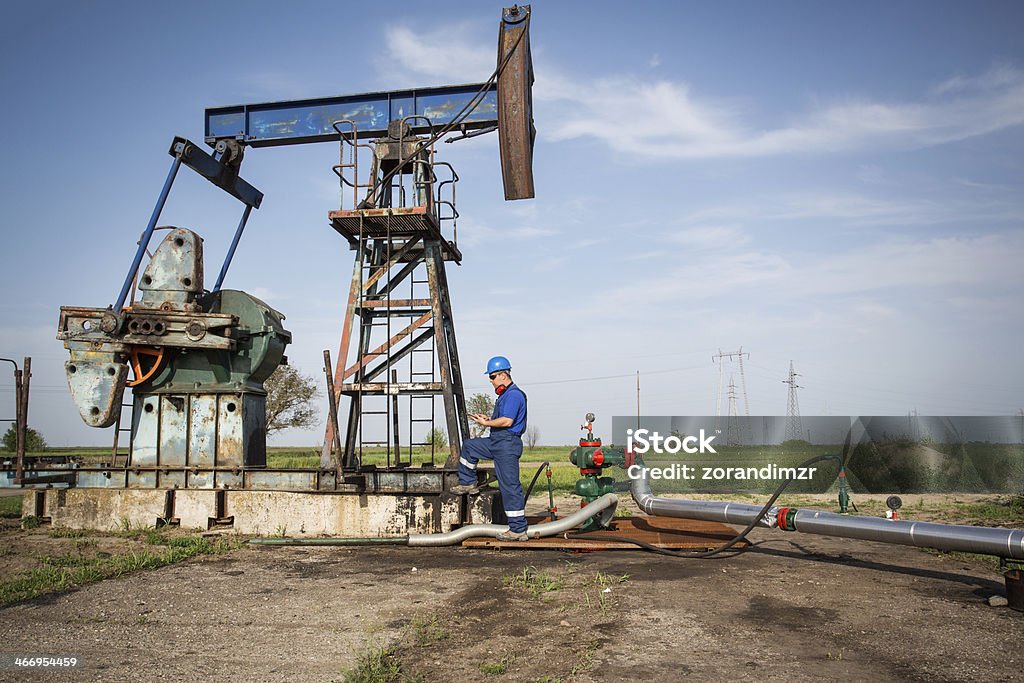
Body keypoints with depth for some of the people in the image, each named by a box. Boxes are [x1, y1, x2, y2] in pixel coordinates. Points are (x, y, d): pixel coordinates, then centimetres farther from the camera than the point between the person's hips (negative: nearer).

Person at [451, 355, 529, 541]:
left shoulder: (514, 395, -16)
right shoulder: (505, 395, 18)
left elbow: (507, 421, -24)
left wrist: (486, 423, -14)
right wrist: (489, 419, 8)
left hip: (508, 444, -11)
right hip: (497, 442, 11)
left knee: (510, 486, -8)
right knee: (469, 446, 23)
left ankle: (518, 529, -4)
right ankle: (468, 484, 31)